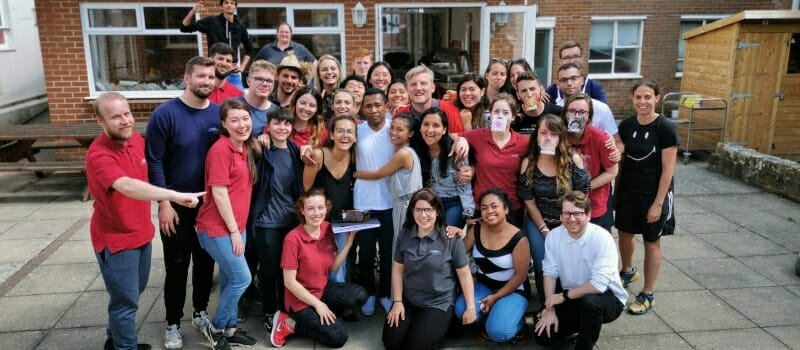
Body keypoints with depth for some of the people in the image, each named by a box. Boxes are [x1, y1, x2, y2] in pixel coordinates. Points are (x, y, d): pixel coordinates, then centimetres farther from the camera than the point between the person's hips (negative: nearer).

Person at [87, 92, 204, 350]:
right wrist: (175, 196, -51)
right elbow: (128, 186, -44)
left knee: (133, 293, 24)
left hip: (141, 233, 8)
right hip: (115, 239, -8)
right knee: (126, 300, 3)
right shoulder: (98, 155, -27)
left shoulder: (137, 139, -3)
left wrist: (164, 203, 12)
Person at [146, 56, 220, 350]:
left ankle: (200, 312, 34)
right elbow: (153, 161, -12)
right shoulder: (165, 114, -13)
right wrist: (164, 203, -14)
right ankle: (173, 324, 24)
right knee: (177, 266, 7)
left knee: (206, 261, 15)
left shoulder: (219, 114, -1)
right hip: (176, 205, -3)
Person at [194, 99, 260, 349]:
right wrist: (233, 230, -15)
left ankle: (229, 329, 29)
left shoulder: (247, 148, 9)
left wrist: (238, 228, 11)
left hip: (236, 226, 8)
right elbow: (219, 193, -18)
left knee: (230, 280, 16)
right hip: (217, 228, -8)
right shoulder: (220, 150, -17)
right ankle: (215, 328, 14)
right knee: (242, 278, -5)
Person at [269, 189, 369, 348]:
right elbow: (290, 282, -19)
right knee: (338, 337, -16)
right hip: (301, 299, -6)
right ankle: (288, 324, -1)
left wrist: (349, 240, -10)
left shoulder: (327, 228, -5)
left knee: (360, 295, -16)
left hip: (324, 289, 6)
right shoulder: (293, 238, -23)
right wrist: (318, 304, -17)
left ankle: (320, 314, 3)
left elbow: (333, 267, 0)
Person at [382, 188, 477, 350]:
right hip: (408, 300, 4)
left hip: (439, 303, -4)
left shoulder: (450, 238, -14)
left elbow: (464, 273, -9)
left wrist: (470, 308, -7)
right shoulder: (404, 235, -3)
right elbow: (397, 269, 5)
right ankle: (414, 324, 22)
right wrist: (397, 302, -1)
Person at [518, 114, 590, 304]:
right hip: (538, 224, 1)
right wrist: (545, 231, -8)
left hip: (568, 225, 0)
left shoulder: (573, 160, -10)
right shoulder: (528, 163, -7)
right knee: (543, 268, -8)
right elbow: (529, 202, -4)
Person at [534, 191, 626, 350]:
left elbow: (599, 285, -30)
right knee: (542, 335, -5)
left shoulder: (602, 239, -24)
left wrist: (563, 296, -21)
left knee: (588, 301, -39)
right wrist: (550, 309, -13)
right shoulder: (554, 236, -9)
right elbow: (550, 273, -6)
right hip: (571, 298, 5)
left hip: (607, 298, -5)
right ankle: (585, 326, 21)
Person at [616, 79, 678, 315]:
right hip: (627, 190, 5)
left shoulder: (665, 128, -16)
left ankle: (647, 294, 21)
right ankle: (628, 271, 47)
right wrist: (617, 189, 6)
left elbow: (668, 169, -15)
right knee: (625, 234, 19)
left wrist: (658, 202, -16)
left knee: (651, 242, 8)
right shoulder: (626, 125, -1)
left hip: (653, 194, -5)